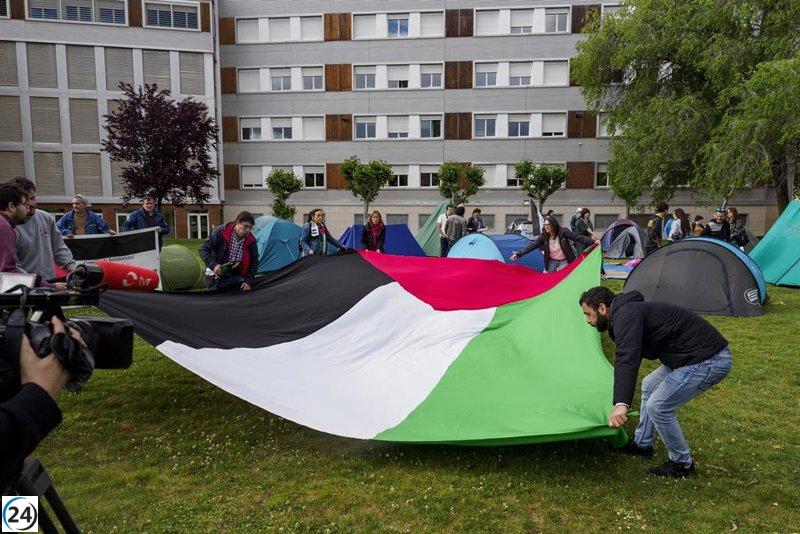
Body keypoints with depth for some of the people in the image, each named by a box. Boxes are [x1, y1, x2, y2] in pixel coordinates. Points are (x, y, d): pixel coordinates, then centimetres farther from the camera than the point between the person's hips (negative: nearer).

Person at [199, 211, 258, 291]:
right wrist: (213, 265, -21)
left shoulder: (251, 241, -4)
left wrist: (249, 282, -3)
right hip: (218, 276, -2)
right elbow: (204, 249, -8)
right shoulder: (220, 231, -13)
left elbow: (254, 263, 5)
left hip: (237, 278, 2)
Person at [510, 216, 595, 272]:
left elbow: (578, 238, -17)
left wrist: (593, 241, -23)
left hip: (564, 261, -3)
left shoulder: (563, 232, -19)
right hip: (551, 261, 3)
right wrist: (518, 254, -17)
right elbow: (532, 245, -12)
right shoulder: (544, 236, -11)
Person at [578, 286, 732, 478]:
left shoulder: (626, 315, -18)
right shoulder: (631, 311, 14)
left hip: (710, 361, -11)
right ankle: (642, 443, 34)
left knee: (658, 406, -7)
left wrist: (621, 403, -47)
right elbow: (627, 355, 26)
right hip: (700, 354, 11)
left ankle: (682, 463, 14)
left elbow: (628, 358, -36)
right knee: (649, 385, 21)